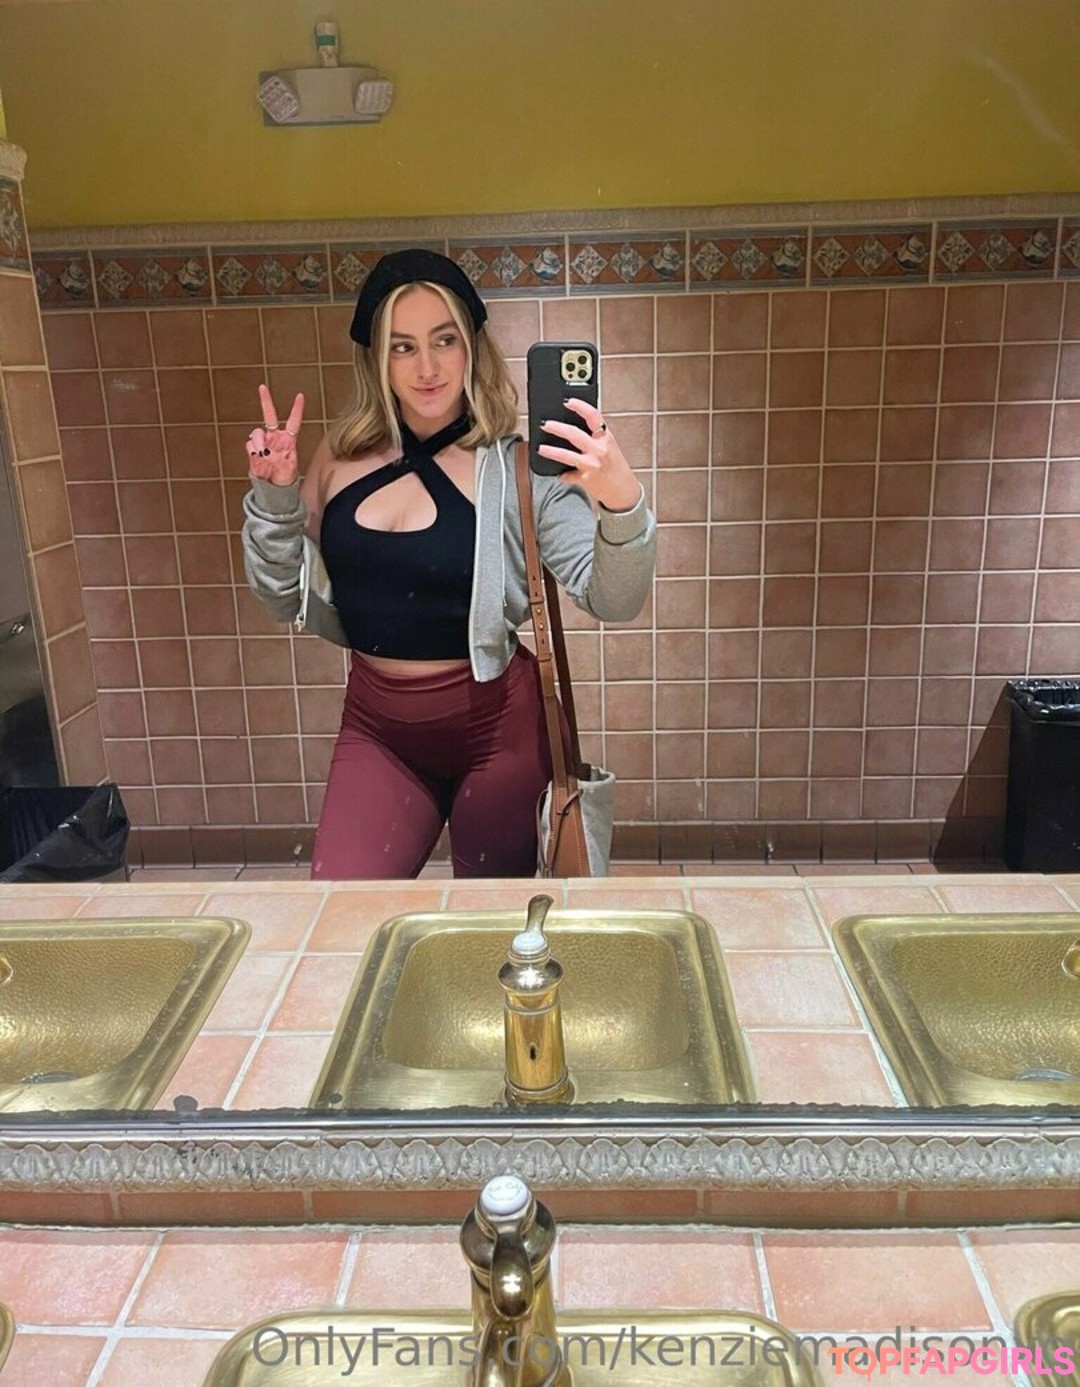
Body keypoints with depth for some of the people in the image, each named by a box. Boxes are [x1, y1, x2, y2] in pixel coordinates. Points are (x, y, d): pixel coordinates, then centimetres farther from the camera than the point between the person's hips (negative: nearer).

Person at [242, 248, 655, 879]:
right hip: (376, 723, 3)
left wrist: (622, 501, -41)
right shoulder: (344, 456, -2)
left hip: (493, 724, -3)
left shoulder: (515, 466, -14)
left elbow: (612, 600, -23)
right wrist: (274, 495, -10)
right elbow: (289, 602, 5)